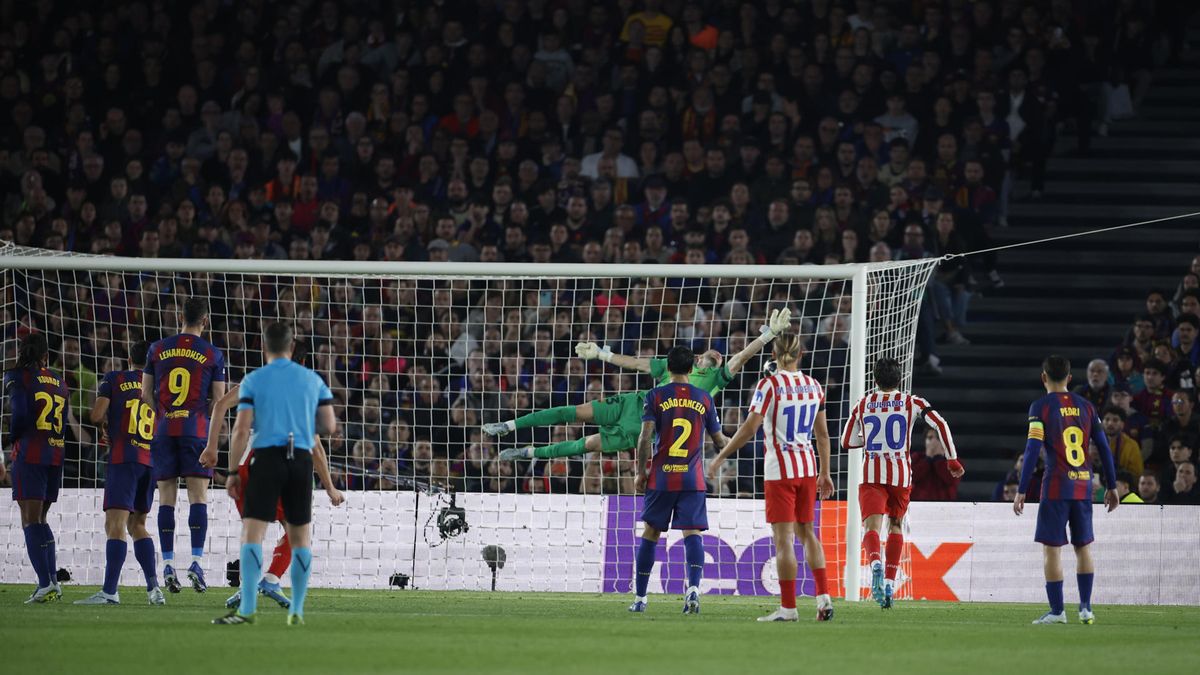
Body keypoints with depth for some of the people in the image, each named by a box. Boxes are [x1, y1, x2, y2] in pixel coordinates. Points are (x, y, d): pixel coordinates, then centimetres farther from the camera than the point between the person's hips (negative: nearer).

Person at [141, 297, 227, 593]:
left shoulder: (158, 349, 7)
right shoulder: (213, 354, 2)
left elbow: (146, 394, 9)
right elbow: (220, 401, 4)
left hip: (163, 431, 2)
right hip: (196, 430, -2)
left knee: (166, 498, 3)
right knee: (198, 498, -2)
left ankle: (168, 563, -1)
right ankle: (196, 560, -13)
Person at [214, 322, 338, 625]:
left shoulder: (253, 380, 2)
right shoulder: (313, 379, 10)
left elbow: (241, 429, -5)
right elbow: (329, 426, 9)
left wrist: (233, 472, 1)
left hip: (267, 457, -3)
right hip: (302, 459, 3)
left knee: (252, 533, -7)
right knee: (300, 537, 12)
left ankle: (247, 608, -19)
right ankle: (297, 610, 10)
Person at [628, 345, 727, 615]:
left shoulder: (656, 396, -1)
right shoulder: (704, 399, 5)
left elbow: (646, 436, -8)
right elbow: (719, 441, 13)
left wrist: (641, 472, 0)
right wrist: (732, 442, 36)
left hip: (661, 478, -1)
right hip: (693, 479, 1)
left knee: (650, 534, 9)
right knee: (692, 534, -3)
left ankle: (640, 598, 12)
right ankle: (693, 586, -26)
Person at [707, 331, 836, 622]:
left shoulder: (770, 385, -11)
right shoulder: (814, 386, 6)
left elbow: (750, 427, -17)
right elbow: (822, 435, 11)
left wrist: (721, 457, -9)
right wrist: (824, 473, 20)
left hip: (779, 470, -6)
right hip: (807, 467, 6)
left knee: (783, 538, -4)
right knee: (806, 532, 16)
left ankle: (788, 607, -5)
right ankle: (824, 597, 7)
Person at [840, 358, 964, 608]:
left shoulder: (862, 405, 10)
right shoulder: (911, 402, 7)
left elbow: (847, 442, 17)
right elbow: (940, 424, -4)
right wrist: (952, 460, 0)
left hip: (871, 474, -1)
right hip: (900, 474, 1)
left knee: (872, 527, -11)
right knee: (895, 526, 20)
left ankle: (875, 563, -45)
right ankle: (890, 585, 14)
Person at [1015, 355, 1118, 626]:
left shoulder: (1041, 407, -4)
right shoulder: (1085, 406, 9)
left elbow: (1032, 450, -11)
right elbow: (1103, 448, 9)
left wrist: (1021, 491, -9)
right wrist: (1111, 486, 17)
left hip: (1056, 487, -5)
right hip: (1083, 486, 5)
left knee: (1051, 548, -1)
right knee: (1083, 546, 13)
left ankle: (1057, 611, -4)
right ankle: (1086, 608, 10)